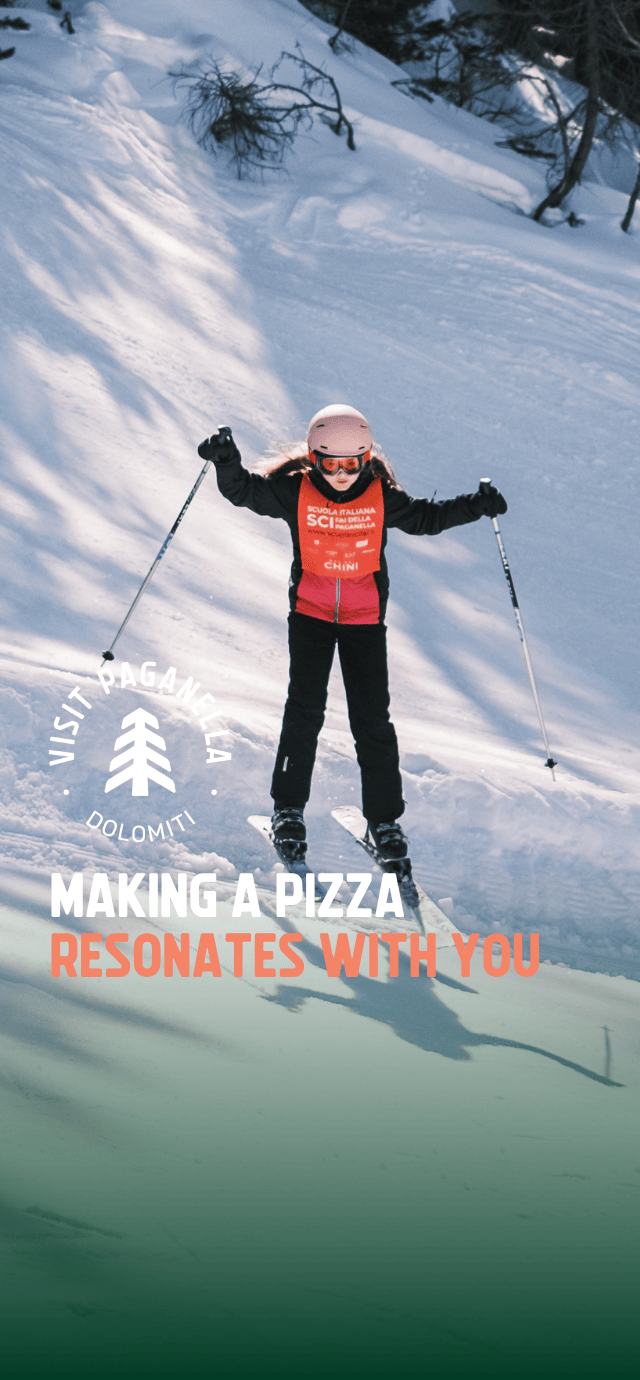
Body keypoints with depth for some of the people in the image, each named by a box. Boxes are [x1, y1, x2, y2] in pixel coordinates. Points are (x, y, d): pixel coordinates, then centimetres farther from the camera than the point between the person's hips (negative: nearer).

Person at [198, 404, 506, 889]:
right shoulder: (295, 491, -10)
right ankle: (289, 810, 5)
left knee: (372, 719, -2)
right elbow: (244, 491, -9)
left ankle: (385, 820, 9)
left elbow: (426, 518, 6)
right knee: (305, 708, -11)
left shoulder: (382, 497, -7)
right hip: (310, 611, -1)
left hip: (365, 617, 1)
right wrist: (227, 462, -28)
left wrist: (474, 505, -7)